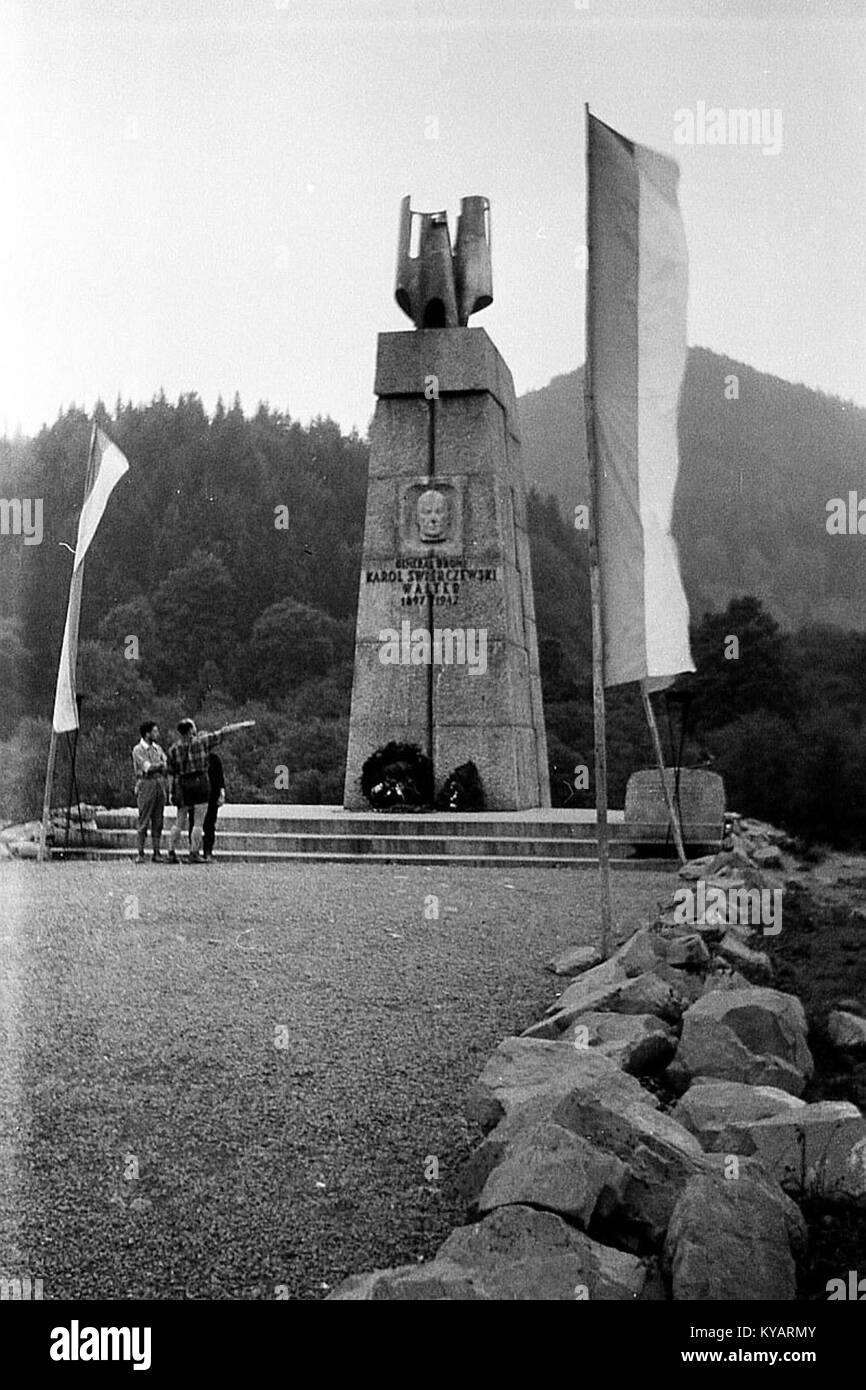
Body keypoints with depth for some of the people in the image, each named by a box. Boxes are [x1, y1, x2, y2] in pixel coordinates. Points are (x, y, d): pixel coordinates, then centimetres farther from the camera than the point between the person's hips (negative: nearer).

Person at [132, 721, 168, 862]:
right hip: (146, 785, -6)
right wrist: (161, 764, 0)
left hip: (160, 785, 6)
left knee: (158, 821, 5)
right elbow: (148, 768, -13)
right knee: (144, 821, -5)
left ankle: (156, 853, 8)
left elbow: (166, 765, 7)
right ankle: (140, 854, -1)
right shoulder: (138, 750, -5)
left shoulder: (158, 748, 15)